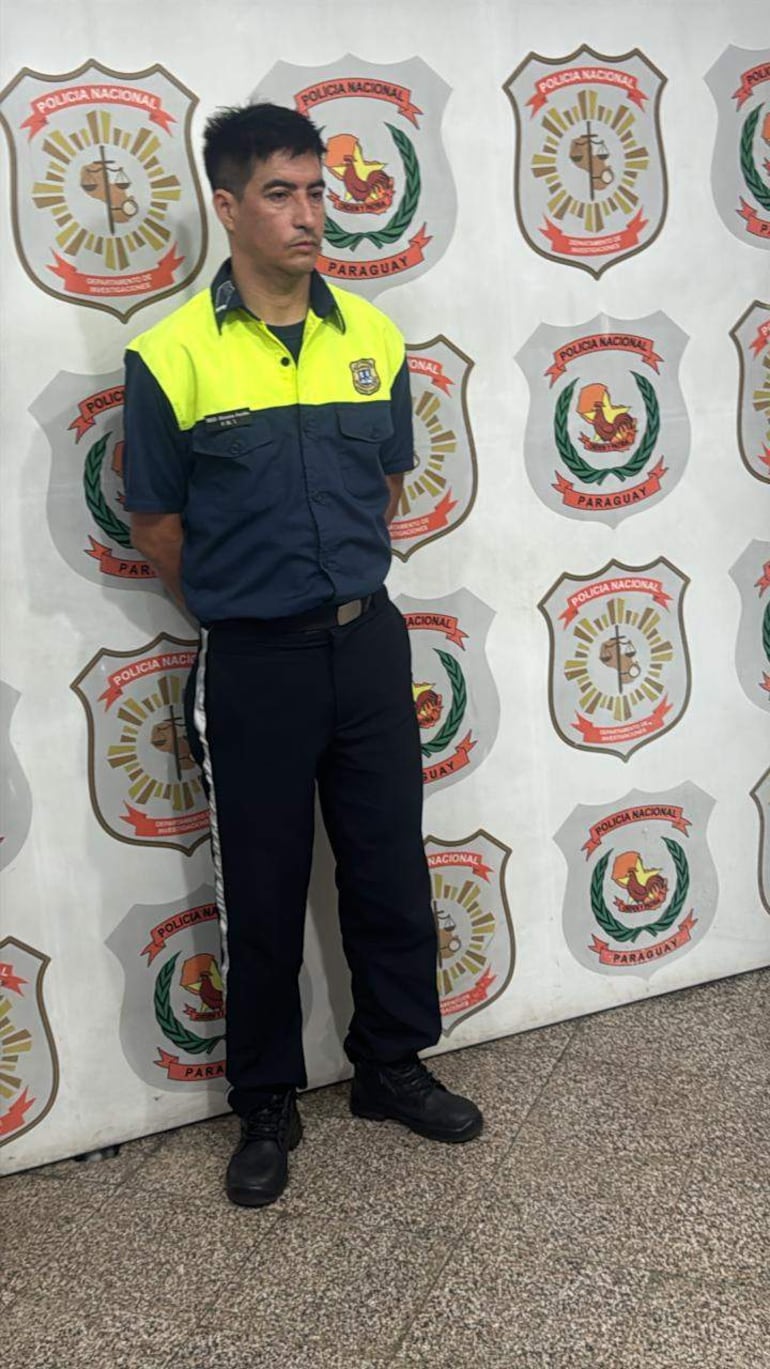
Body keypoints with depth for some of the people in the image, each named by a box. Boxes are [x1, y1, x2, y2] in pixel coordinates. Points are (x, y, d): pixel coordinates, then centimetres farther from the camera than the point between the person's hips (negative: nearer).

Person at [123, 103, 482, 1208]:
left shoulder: (371, 337, 1)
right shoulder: (173, 357, -11)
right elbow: (156, 523, -1)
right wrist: (240, 611, 7)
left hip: (368, 640, 4)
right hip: (256, 663, -3)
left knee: (391, 868, 13)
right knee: (263, 896, 9)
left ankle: (392, 1065, 35)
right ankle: (267, 1106, 29)